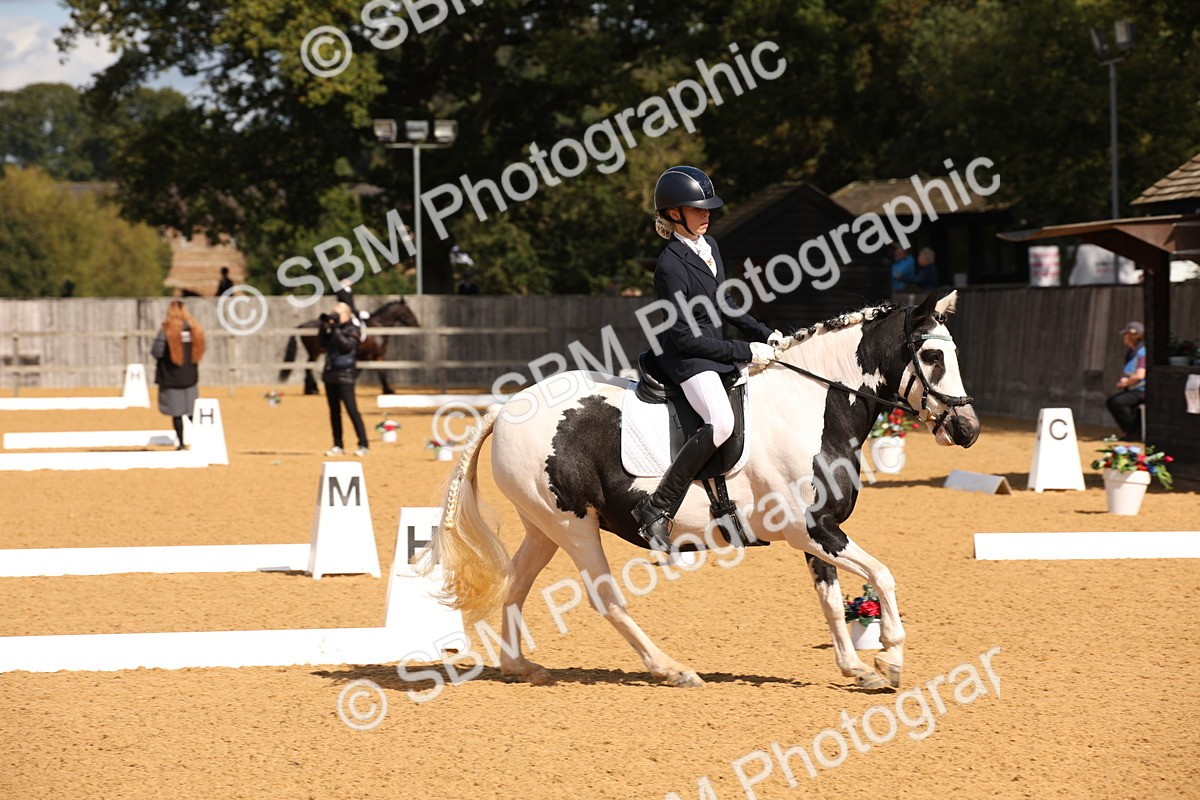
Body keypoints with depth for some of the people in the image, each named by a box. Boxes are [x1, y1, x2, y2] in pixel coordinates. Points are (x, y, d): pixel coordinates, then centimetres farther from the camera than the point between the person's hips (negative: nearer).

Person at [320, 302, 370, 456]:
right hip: (330, 374, 7)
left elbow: (347, 345, -19)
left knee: (352, 410, -10)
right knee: (334, 411, 9)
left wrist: (336, 329, -19)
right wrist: (324, 326, 1)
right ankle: (338, 446, 15)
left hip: (345, 375, -7)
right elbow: (323, 343, 10)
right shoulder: (333, 329, 14)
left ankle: (363, 445, -9)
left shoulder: (353, 330, -6)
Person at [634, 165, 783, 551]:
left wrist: (764, 334, 9)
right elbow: (686, 337, -20)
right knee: (721, 422, -32)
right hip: (685, 358, -10)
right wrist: (746, 352, -18)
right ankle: (657, 508, -28)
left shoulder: (708, 246, 8)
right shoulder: (671, 266, -19)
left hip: (714, 351, 10)